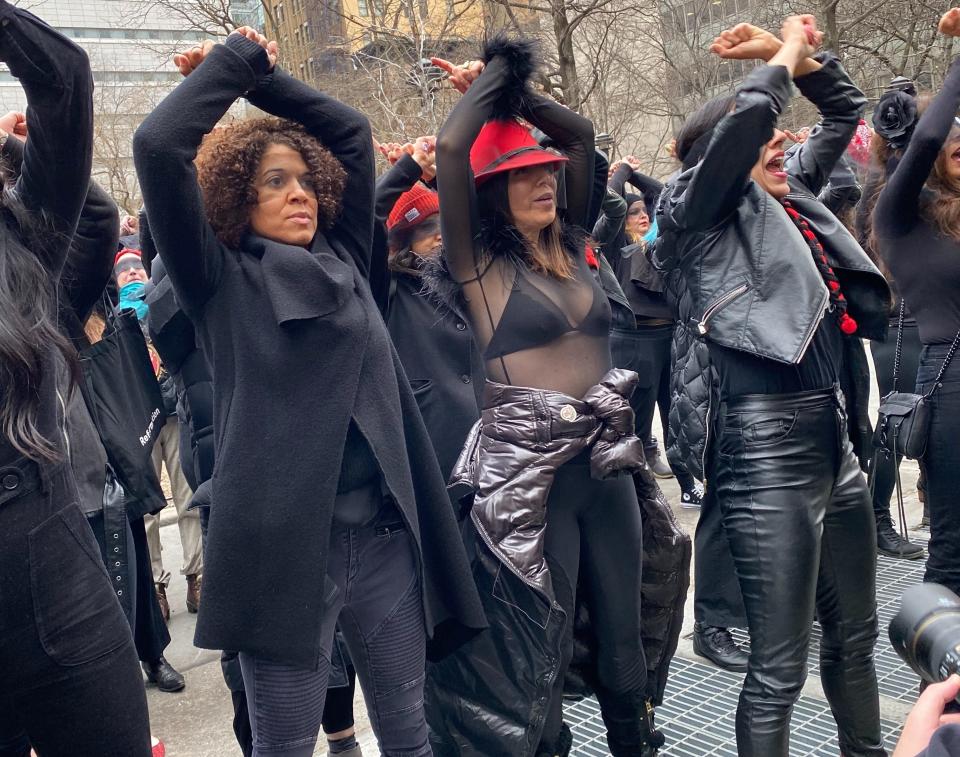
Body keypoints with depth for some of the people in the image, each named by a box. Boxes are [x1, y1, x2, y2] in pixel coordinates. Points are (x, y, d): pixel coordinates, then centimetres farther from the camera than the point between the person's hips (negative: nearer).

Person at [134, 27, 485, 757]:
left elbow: (351, 130, 18)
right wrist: (233, 60, -1)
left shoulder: (342, 259, 12)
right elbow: (157, 147, -12)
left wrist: (261, 74, 13)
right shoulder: (221, 282, -1)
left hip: (385, 534, 5)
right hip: (285, 545, -4)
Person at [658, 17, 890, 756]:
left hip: (833, 435, 8)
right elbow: (746, 115, -22)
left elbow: (846, 107, 27)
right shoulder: (700, 212, -5)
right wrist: (786, 50, -3)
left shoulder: (792, 194, 15)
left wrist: (795, 53, 13)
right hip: (768, 446, -8)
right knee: (779, 666, -1)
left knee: (855, 635, 23)